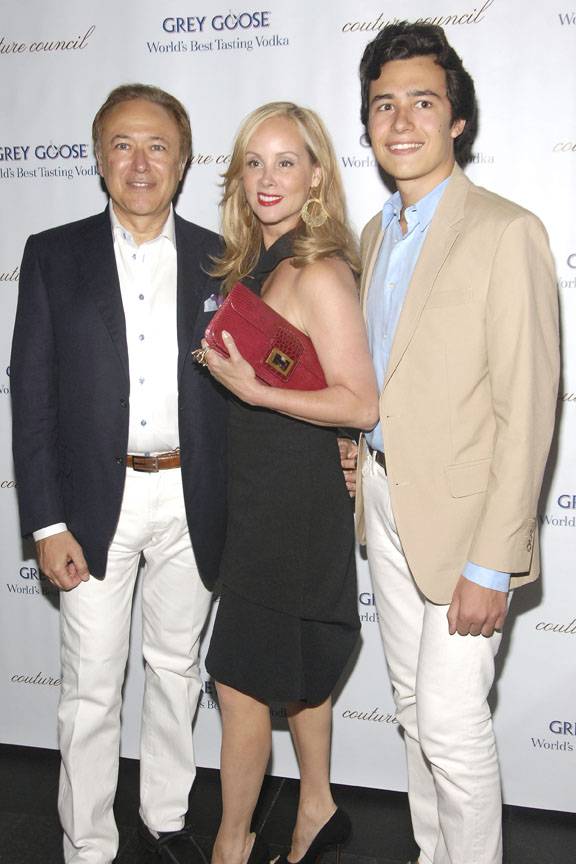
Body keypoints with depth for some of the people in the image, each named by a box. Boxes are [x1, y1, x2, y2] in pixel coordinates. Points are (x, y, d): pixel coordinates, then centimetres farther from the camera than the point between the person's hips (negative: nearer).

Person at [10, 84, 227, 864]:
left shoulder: (219, 259, 4)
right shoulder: (54, 256, 0)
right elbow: (31, 395, -3)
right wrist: (46, 522, -8)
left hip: (189, 499, 2)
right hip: (95, 502, -1)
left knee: (177, 667, 17)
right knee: (91, 688, 7)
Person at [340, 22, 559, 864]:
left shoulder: (506, 233, -15)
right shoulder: (376, 234, 11)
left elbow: (526, 411, -18)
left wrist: (492, 564, -19)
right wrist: (355, 442, 4)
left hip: (462, 513, -7)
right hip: (384, 500, 7)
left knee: (451, 722, -1)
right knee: (413, 702, 18)